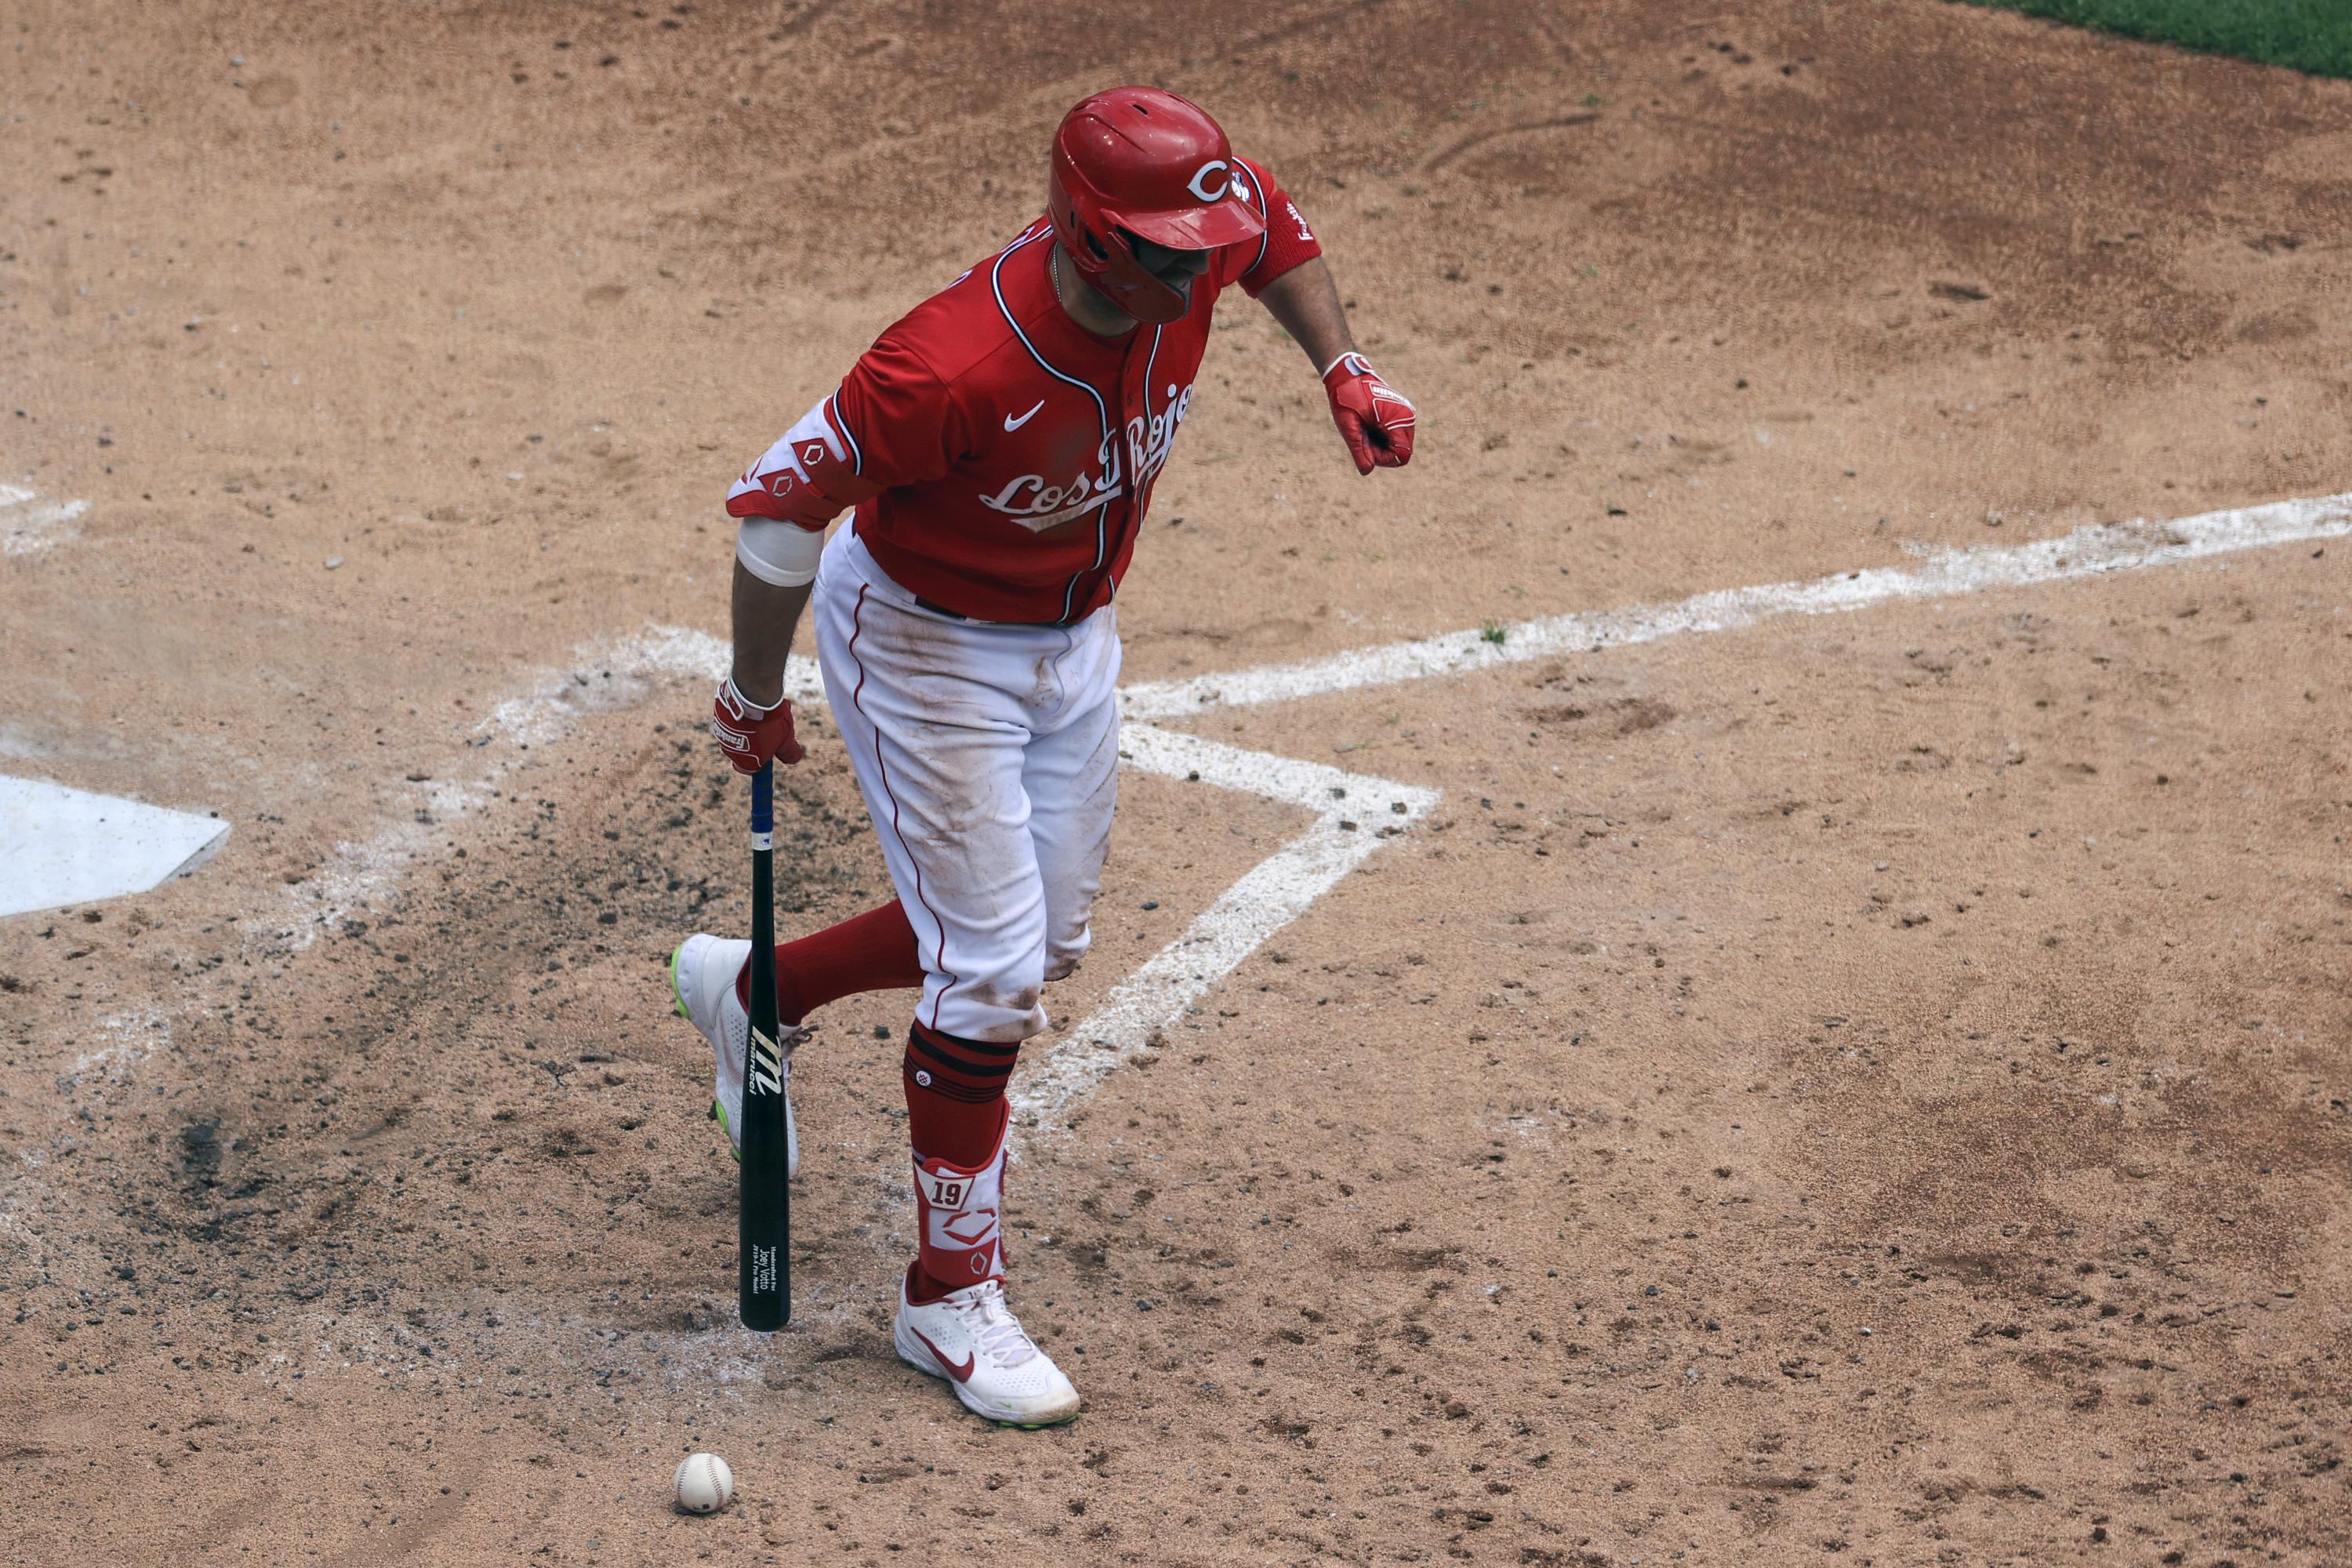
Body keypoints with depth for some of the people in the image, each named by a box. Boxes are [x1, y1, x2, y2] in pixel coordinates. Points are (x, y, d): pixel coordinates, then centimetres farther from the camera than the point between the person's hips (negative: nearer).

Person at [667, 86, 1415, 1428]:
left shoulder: (1188, 260, -21)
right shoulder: (957, 365, -39)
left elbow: (1282, 229, 5)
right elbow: (779, 502, -28)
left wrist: (1343, 368, -9)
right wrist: (756, 699, -15)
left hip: (1075, 636, 7)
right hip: (926, 646, -7)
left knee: (1044, 939, 19)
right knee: (994, 974, -7)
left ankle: (755, 990, 41)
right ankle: (952, 1299, 9)